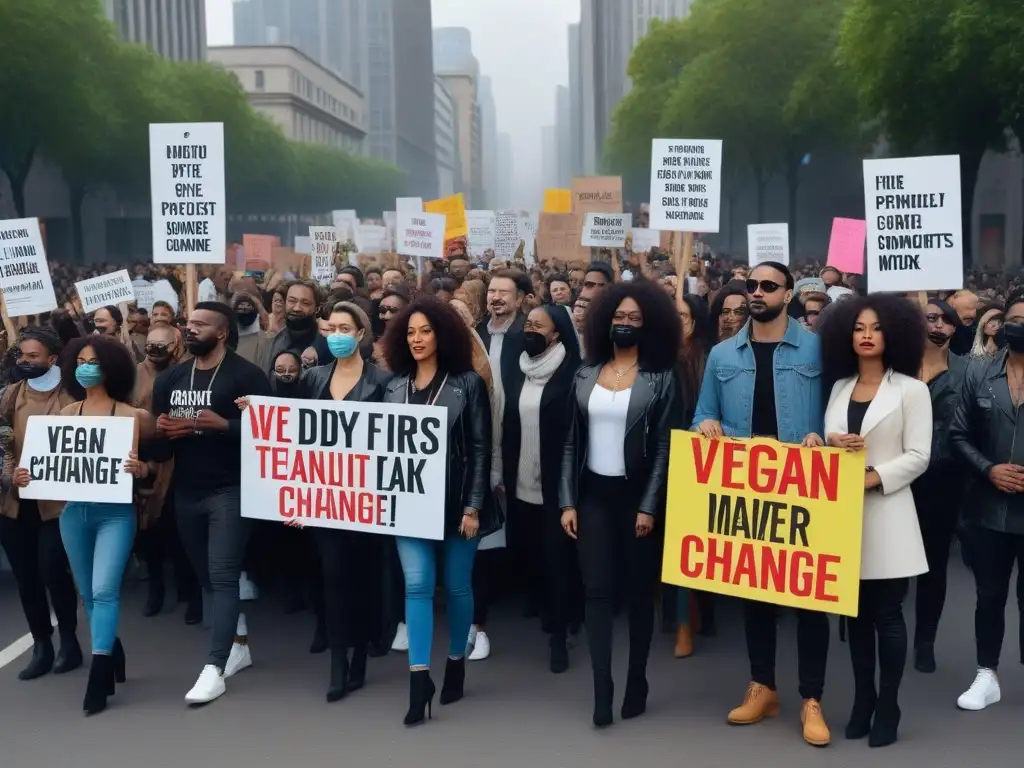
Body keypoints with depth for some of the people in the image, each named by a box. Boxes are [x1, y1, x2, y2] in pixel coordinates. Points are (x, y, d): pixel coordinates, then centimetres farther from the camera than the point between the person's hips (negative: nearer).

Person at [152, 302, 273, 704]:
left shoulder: (246, 375, -7)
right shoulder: (170, 378, 13)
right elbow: (155, 428, 18)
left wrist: (224, 425, -25)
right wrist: (161, 429, -5)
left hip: (229, 490, -7)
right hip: (186, 491, 7)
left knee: (222, 576, -10)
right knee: (206, 576, 13)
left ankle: (215, 667, -8)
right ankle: (238, 645, 27)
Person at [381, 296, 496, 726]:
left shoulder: (467, 383, -4)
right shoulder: (395, 385, 6)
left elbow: (481, 448, -6)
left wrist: (474, 506, -11)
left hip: (455, 500, -2)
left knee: (456, 585, 9)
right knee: (417, 585, -5)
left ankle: (456, 663, 28)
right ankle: (419, 678, -1)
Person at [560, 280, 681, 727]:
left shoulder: (661, 378, -3)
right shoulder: (585, 375, 5)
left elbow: (664, 448, -7)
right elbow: (571, 442, 6)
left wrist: (649, 506, -13)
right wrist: (567, 501, 0)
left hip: (638, 495, -2)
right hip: (593, 494, 2)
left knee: (639, 590, 9)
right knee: (597, 589, -2)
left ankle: (637, 682, 22)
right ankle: (602, 689, 2)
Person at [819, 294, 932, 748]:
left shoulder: (911, 389, -1)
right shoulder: (840, 387, 13)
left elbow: (917, 457, -7)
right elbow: (827, 443, 12)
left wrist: (871, 477, -19)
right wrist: (830, 442, -11)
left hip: (886, 514, -4)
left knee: (887, 614, 1)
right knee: (856, 614, 10)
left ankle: (887, 707, 13)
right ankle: (862, 701, 21)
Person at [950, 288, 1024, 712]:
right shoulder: (979, 372, 3)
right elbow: (959, 435, 5)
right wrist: (988, 469, -10)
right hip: (989, 509, 2)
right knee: (989, 595, 14)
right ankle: (987, 675, 29)